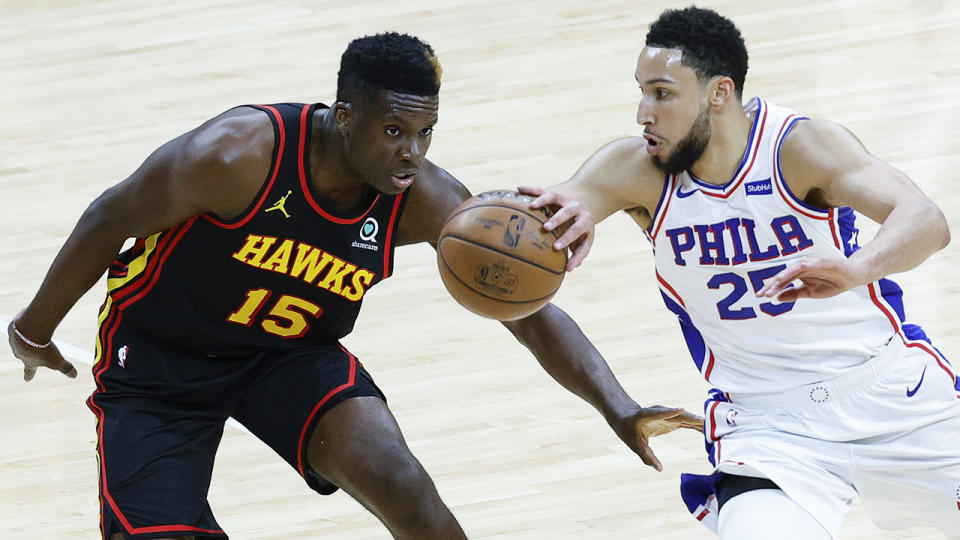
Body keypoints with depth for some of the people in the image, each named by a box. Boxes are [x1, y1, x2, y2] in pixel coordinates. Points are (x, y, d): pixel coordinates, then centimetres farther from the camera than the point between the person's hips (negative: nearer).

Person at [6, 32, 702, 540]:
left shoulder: (425, 200, -20)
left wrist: (620, 410, -32)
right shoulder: (239, 156, -32)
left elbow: (533, 314, -16)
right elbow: (109, 223, -16)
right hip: (159, 360, -3)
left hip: (292, 353, 3)